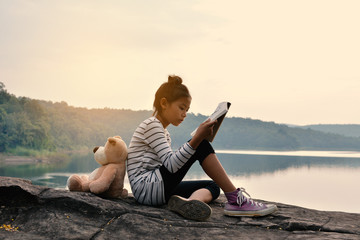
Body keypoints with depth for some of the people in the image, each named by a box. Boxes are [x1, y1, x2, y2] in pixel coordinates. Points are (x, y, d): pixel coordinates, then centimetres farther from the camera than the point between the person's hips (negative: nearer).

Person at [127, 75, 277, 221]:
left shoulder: (164, 133, 23)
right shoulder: (151, 125, -8)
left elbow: (169, 166, 15)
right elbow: (170, 165, -21)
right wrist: (197, 138, -30)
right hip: (146, 188, -10)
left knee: (213, 186, 4)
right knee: (201, 146, -15)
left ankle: (188, 201, -30)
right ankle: (236, 199, -16)